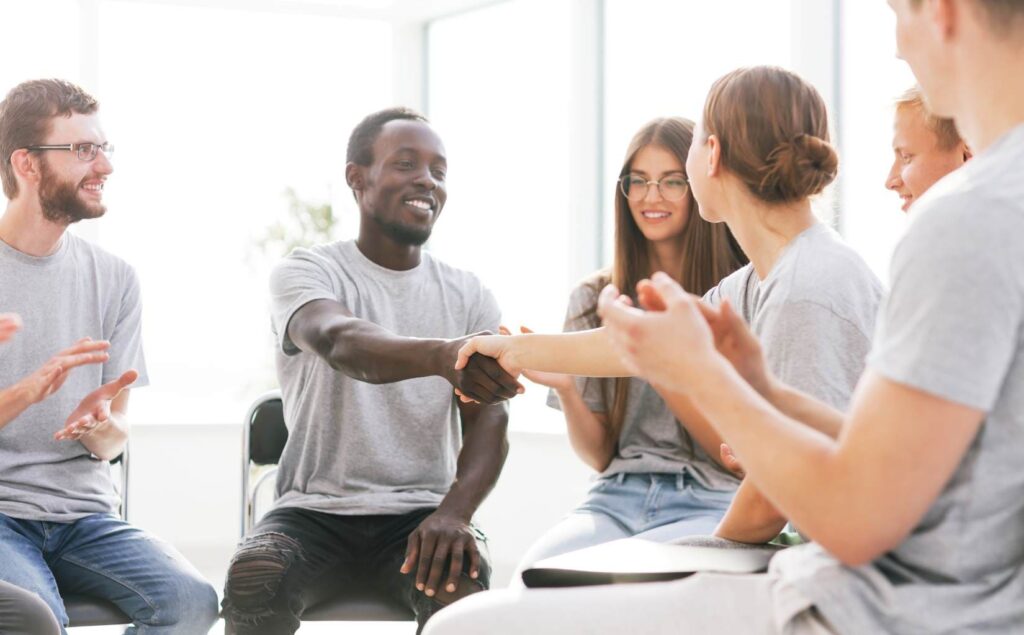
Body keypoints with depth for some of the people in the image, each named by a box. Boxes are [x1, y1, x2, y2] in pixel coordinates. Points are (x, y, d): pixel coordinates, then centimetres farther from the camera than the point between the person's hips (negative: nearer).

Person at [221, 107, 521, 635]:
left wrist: (454, 512, -25)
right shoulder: (306, 272, -1)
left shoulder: (469, 296, 10)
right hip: (314, 511, -2)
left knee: (461, 584, -31)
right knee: (252, 581, -33)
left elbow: (488, 419, -2)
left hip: (418, 513, 2)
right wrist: (441, 355, -48)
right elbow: (339, 341, -25)